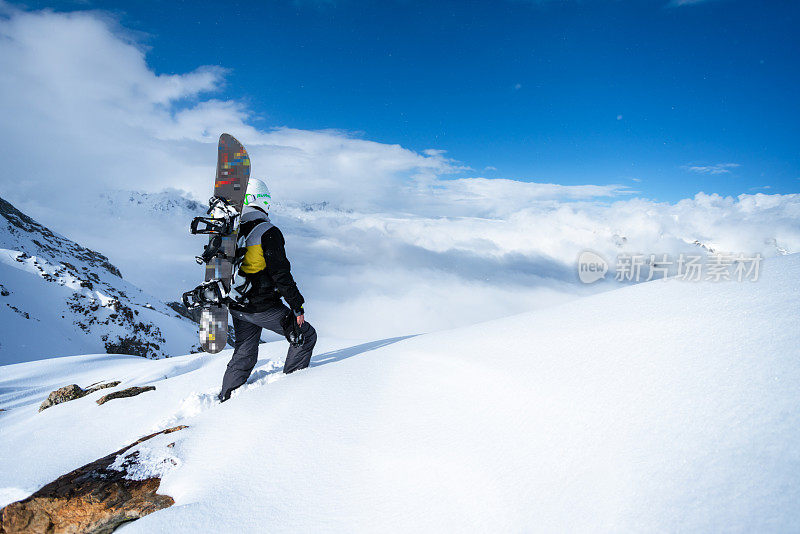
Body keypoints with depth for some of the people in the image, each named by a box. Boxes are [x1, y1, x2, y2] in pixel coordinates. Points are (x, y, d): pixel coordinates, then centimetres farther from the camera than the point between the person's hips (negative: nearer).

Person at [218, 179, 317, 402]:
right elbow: (281, 273, -19)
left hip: (237, 307, 7)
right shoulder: (268, 232, -18)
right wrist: (297, 306, -12)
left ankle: (225, 400, 23)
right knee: (305, 336, 9)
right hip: (263, 307, -7)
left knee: (244, 355, 20)